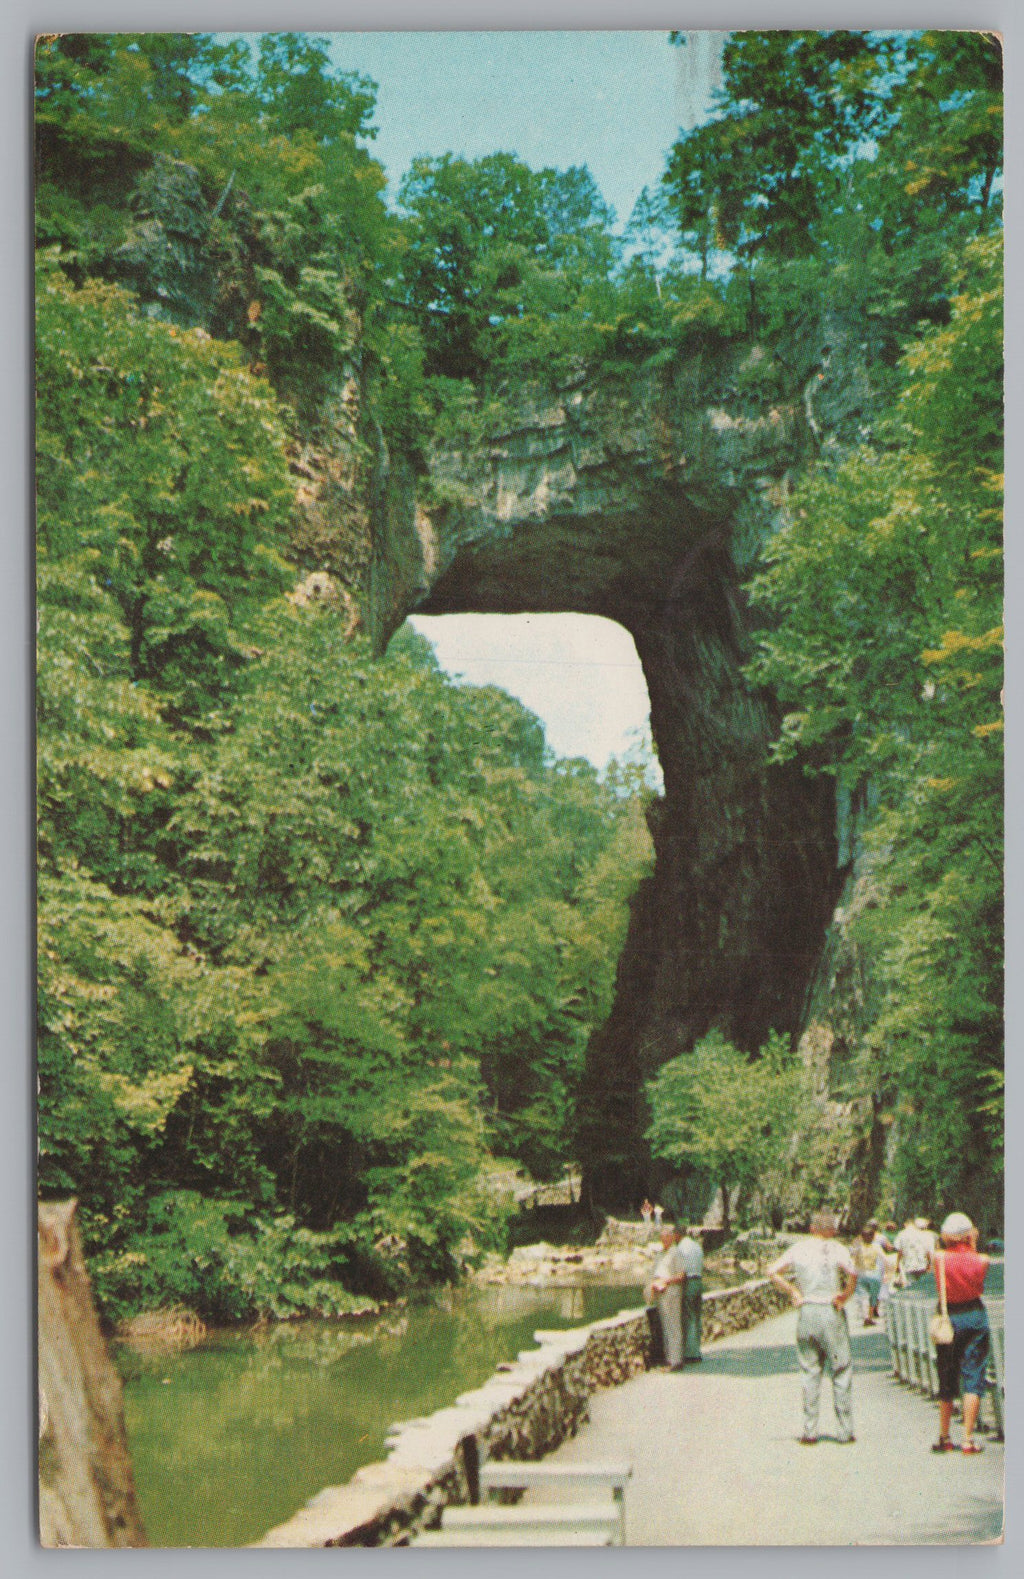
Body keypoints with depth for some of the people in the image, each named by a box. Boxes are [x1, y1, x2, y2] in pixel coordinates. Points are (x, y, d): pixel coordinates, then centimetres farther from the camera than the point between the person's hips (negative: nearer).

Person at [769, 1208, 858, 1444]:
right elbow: (852, 1273, -22)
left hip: (806, 1312, 3)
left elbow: (773, 1271, 1)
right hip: (831, 1312, -3)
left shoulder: (799, 1248, 5)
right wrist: (845, 1296, -8)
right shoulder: (837, 1249, -5)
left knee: (810, 1373, 9)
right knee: (841, 1371, 6)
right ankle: (845, 1430, 6)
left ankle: (810, 1431, 8)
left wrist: (793, 1292, 4)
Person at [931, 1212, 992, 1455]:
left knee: (947, 1381, 12)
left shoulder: (938, 1258, -10)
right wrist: (973, 1247, 5)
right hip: (974, 1315, -1)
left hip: (947, 1316, 1)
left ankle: (944, 1438, 16)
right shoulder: (980, 1261, -10)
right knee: (973, 1379, 2)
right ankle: (968, 1439, -2)